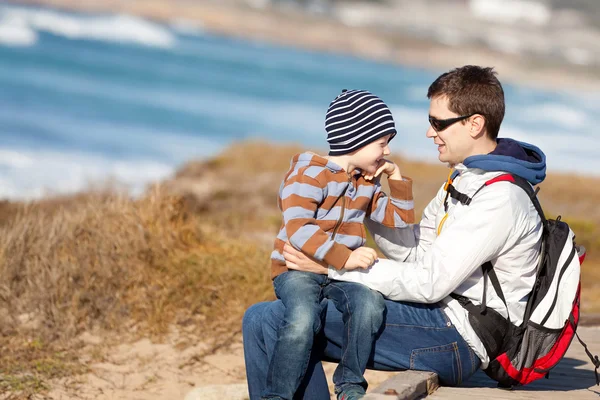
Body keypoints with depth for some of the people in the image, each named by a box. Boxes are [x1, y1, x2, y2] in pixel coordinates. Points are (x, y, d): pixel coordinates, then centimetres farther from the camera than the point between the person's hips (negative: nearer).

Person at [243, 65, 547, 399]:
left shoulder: (501, 198, -16)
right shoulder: (465, 181, 17)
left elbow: (431, 282, -20)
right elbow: (416, 249, 16)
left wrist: (334, 266, -16)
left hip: (455, 339, -11)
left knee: (267, 321, -17)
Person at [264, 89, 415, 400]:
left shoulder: (367, 184, 16)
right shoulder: (311, 173, -9)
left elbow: (400, 223, 25)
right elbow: (298, 229, -23)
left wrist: (398, 182, 13)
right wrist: (344, 257, -32)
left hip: (342, 273, 6)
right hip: (297, 268, -6)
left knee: (370, 303, -27)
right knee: (302, 319, -35)